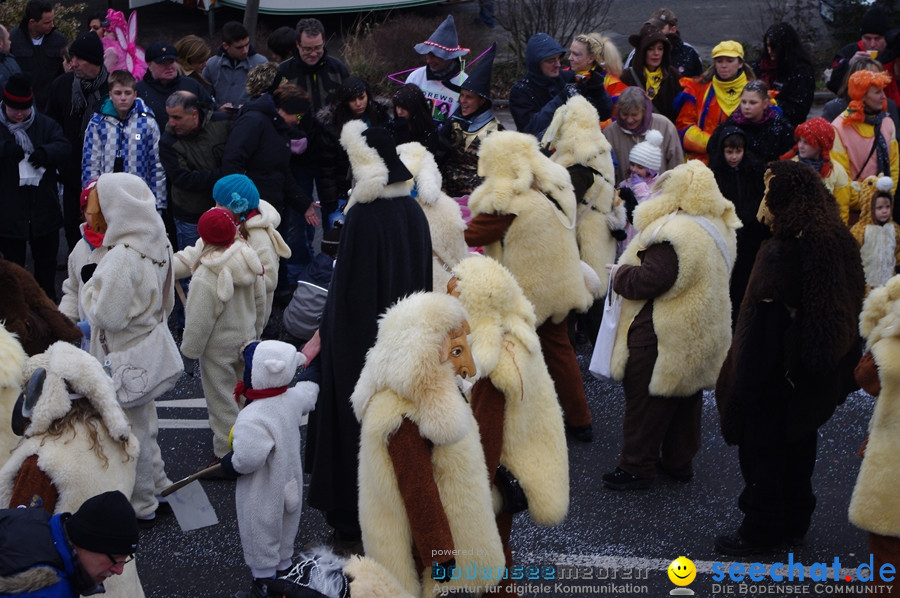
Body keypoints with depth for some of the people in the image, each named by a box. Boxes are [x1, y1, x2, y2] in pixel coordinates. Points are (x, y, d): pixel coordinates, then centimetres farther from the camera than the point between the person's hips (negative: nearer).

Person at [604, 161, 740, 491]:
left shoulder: (676, 234, -27)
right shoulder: (718, 227, 4)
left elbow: (648, 281, -27)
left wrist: (620, 274, -8)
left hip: (663, 337, -9)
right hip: (701, 335, 10)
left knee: (646, 401, 4)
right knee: (686, 398, 20)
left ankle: (636, 467, 14)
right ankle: (679, 461, 33)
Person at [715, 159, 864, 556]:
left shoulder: (780, 254, -26)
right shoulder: (836, 241, 1)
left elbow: (764, 324, -26)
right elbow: (847, 310, 9)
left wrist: (743, 385, -22)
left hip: (774, 375, -9)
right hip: (811, 378, 9)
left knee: (762, 450, 6)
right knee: (798, 445, 20)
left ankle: (761, 531, 16)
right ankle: (795, 524, 33)